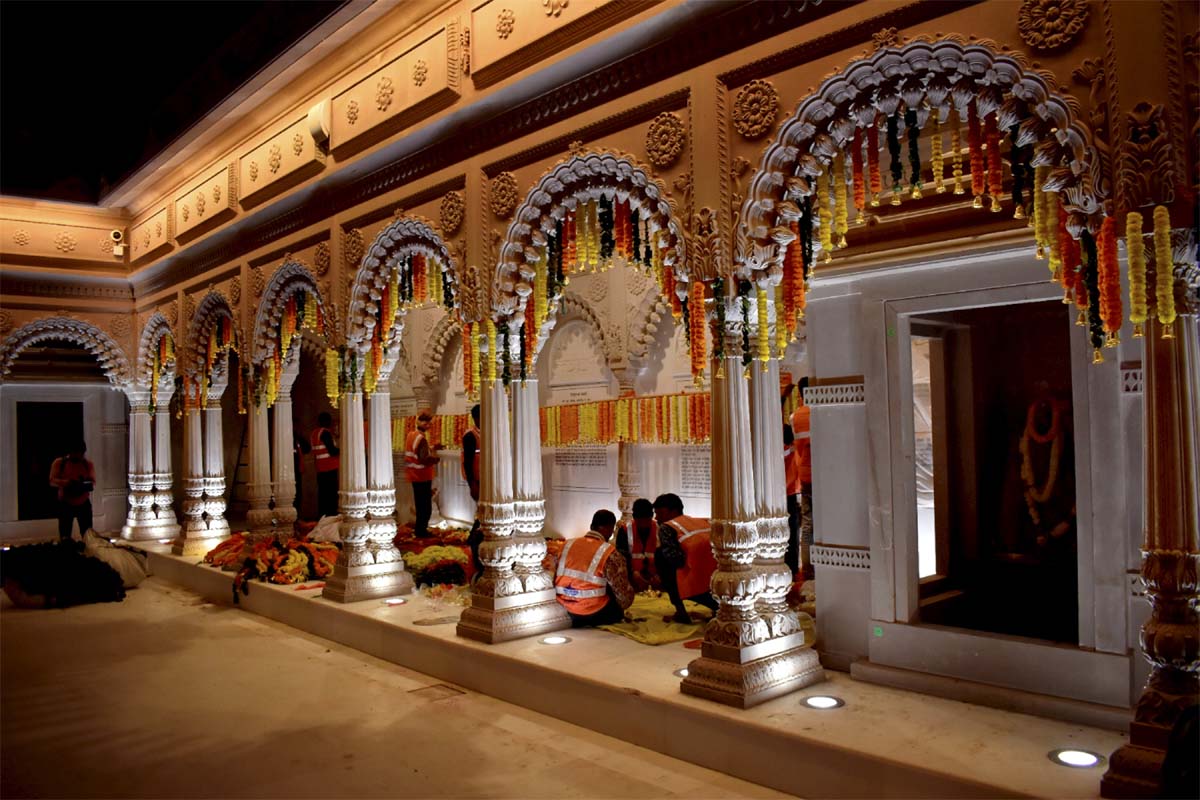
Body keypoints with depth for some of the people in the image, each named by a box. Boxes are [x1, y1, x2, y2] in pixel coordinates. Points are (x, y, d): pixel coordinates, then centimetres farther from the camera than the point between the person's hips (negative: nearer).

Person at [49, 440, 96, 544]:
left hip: (84, 503, 1)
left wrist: (86, 485, -26)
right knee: (65, 537, -1)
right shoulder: (59, 463, -2)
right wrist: (66, 482, -30)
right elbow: (52, 481, -10)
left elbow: (93, 482, -1)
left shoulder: (88, 464, 3)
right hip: (65, 504, -1)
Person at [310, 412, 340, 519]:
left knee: (322, 493, 10)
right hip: (330, 468, -8)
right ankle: (331, 515, -9)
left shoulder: (314, 433, 16)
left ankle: (321, 516, 10)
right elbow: (332, 451, -16)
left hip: (320, 469, 9)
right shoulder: (325, 433, -11)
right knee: (332, 494, -7)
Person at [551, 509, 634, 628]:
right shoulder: (609, 553, -12)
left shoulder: (567, 545, 3)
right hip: (594, 613, -5)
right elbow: (624, 594, -8)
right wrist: (620, 609, 14)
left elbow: (556, 579, 9)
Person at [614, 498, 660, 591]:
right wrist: (632, 572, -23)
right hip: (632, 582, -1)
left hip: (654, 582, 1)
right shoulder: (625, 529, -4)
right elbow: (621, 555, -7)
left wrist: (660, 574, -17)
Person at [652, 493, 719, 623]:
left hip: (697, 586, -6)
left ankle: (681, 611, 11)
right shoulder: (705, 522, 21)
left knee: (660, 554, 12)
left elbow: (677, 560, -9)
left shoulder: (666, 527, 3)